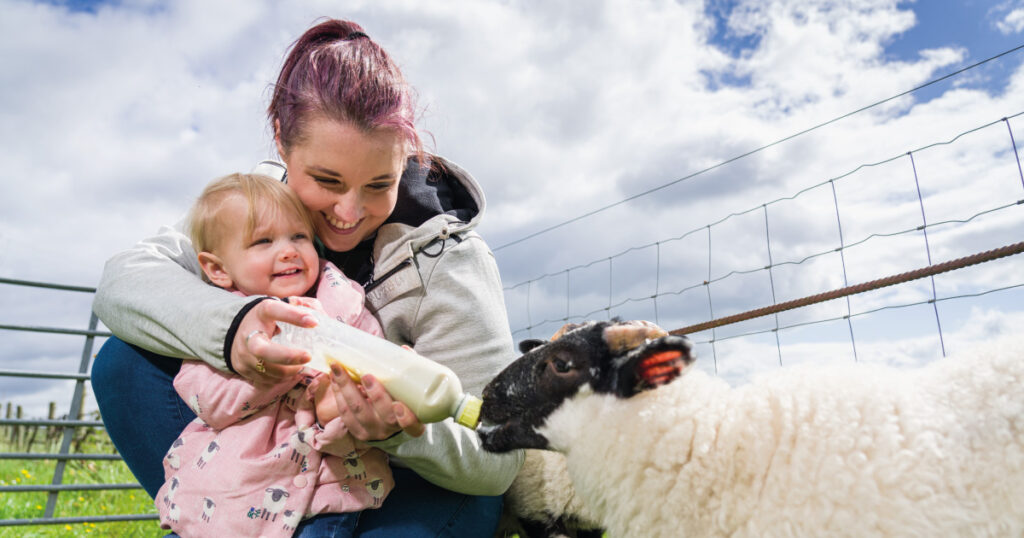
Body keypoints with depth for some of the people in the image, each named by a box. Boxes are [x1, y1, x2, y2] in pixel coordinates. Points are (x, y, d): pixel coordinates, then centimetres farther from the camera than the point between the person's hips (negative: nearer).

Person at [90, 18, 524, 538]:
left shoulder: (447, 258, -25)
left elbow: (495, 460, -23)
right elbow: (123, 278, -20)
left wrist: (405, 430, -45)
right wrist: (226, 324, -41)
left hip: (420, 482, -3)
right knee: (126, 363, -9)